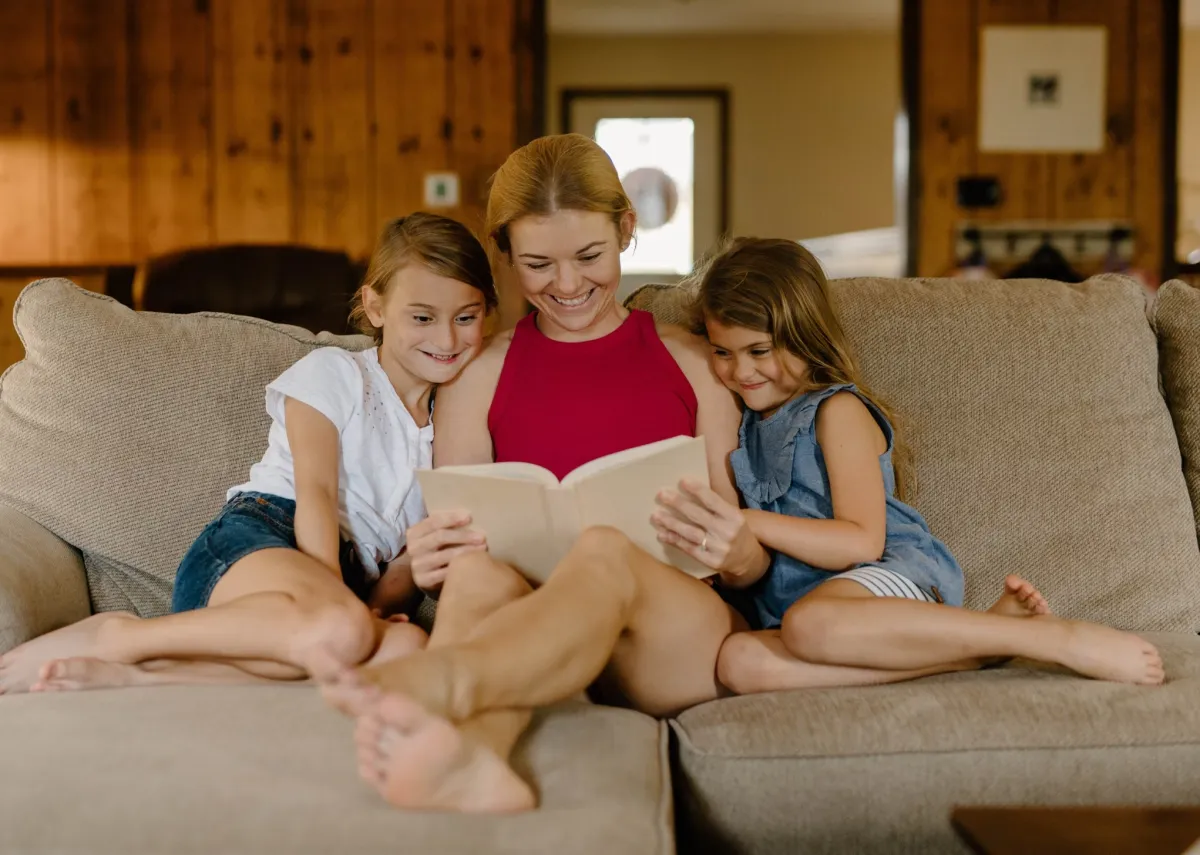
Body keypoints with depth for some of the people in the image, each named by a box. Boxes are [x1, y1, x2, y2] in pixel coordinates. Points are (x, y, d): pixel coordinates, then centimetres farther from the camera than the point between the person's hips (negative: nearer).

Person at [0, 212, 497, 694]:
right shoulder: (334, 373, 10)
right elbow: (316, 490, -5)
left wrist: (376, 606, -9)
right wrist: (336, 598, -22)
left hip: (350, 583, 5)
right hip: (258, 538, -4)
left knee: (409, 645, -35)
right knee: (337, 631, -42)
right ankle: (116, 636, -22)